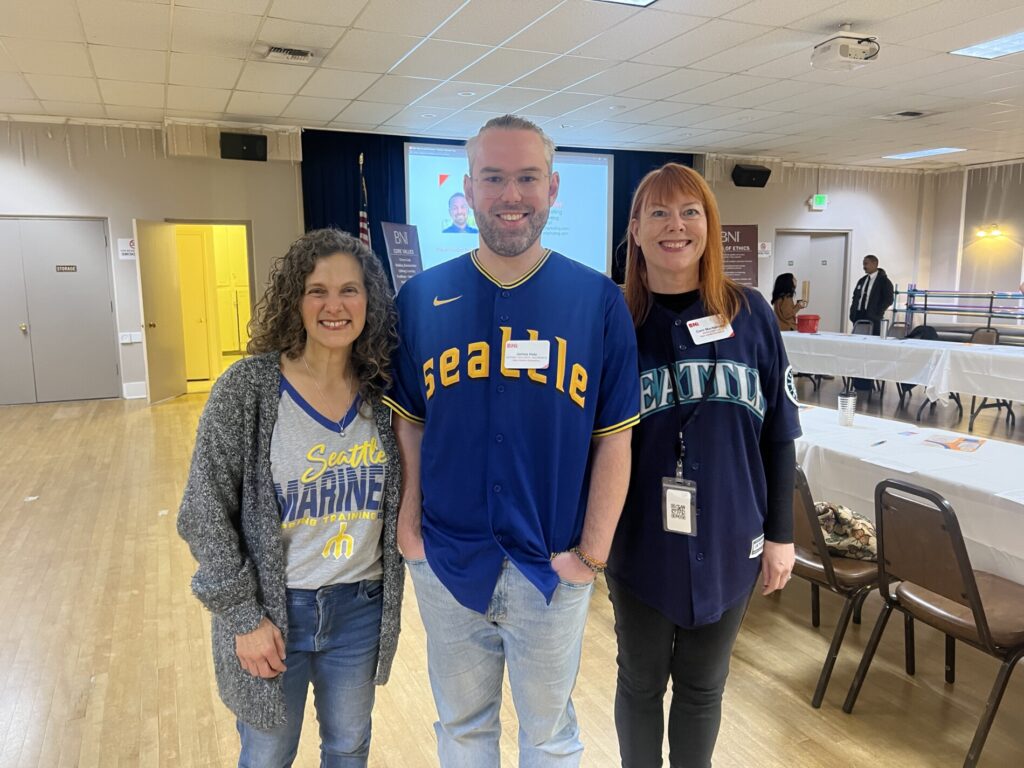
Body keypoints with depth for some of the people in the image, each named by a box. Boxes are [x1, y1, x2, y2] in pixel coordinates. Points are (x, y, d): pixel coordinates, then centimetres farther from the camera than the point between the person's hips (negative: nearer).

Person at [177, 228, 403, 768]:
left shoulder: (381, 390, -4)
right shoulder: (247, 387, -15)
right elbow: (205, 512, -11)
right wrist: (243, 616, -11)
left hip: (361, 608, 3)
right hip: (272, 609, -3)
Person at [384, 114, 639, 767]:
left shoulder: (599, 300, -7)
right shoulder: (423, 297, -3)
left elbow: (614, 438, -5)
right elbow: (409, 423, 3)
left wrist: (592, 552, -8)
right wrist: (409, 527, -3)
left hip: (553, 567, -1)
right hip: (446, 563, 2)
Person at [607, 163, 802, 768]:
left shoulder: (750, 314, -3)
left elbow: (778, 434, 2)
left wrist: (780, 533, 3)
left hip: (729, 541, 1)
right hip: (641, 543, -1)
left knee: (703, 687, 19)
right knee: (641, 684, 17)